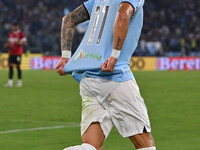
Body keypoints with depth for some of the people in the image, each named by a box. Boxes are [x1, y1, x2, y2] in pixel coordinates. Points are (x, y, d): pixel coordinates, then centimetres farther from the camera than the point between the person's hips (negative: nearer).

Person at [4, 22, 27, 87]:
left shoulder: (21, 34, -6)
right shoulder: (10, 34, 12)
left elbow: (24, 43, -9)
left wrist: (18, 43, -26)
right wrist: (6, 45, 0)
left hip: (18, 53, -5)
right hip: (11, 52, 5)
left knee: (18, 66, -1)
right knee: (10, 66, -2)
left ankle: (19, 82, 9)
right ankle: (10, 82, -2)